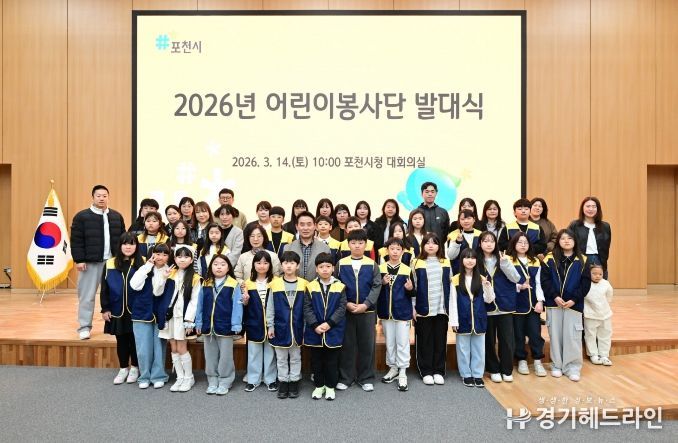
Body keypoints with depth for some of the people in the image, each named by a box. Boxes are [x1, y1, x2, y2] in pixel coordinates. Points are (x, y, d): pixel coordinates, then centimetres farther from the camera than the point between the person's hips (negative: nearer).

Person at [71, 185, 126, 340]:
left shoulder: (117, 216, 10)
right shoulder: (82, 216, -2)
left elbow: (122, 239, 12)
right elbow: (76, 240, -4)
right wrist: (78, 260, -10)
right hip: (90, 262, -3)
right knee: (87, 296, 2)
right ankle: (84, 327, 10)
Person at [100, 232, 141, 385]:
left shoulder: (142, 264, -7)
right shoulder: (110, 264, 0)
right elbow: (104, 289, 4)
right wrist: (105, 309, 1)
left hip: (136, 311, -2)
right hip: (117, 311, 2)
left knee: (135, 339, 9)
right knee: (121, 340, 14)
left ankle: (134, 368, 26)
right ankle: (123, 368, 29)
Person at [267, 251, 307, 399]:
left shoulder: (303, 284, -5)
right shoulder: (275, 284, -5)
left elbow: (306, 308, 0)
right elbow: (270, 307, 0)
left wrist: (306, 328, 1)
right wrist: (270, 326, -3)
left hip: (297, 327, 0)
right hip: (280, 327, 0)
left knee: (295, 357, 13)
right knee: (281, 358, 12)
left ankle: (294, 382, 26)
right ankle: (283, 381, 26)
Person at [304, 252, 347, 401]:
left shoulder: (340, 286, -3)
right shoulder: (310, 287, -2)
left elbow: (342, 308, -6)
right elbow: (307, 308, -4)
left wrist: (329, 324, -15)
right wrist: (315, 325, -14)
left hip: (333, 332, -1)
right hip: (314, 332, 1)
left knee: (332, 361, 9)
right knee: (316, 360, 12)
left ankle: (330, 386, 25)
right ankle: (319, 385, 28)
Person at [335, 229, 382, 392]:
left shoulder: (372, 265, 0)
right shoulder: (341, 264, 0)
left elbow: (376, 286, -4)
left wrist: (366, 304, -14)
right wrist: (346, 303, -12)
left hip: (367, 310, 0)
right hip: (346, 310, 0)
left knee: (367, 344, 7)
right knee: (346, 344, 7)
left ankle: (366, 378, 21)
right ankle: (345, 377, 20)